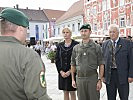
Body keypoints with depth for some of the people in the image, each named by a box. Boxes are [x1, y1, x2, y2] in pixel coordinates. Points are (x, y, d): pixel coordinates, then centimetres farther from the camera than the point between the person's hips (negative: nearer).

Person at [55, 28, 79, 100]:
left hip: (72, 73, -4)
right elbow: (57, 59, 7)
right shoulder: (59, 45, 7)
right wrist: (61, 71, -5)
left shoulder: (76, 44, -6)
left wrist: (70, 71, -14)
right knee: (65, 92, 12)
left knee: (72, 92, 4)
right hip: (62, 73, 4)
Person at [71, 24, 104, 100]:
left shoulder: (97, 47, 0)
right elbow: (73, 64, 13)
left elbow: (101, 65, -1)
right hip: (79, 78, 3)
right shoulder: (76, 48, 8)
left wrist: (100, 80, -8)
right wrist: (73, 79, 8)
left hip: (92, 77, -2)